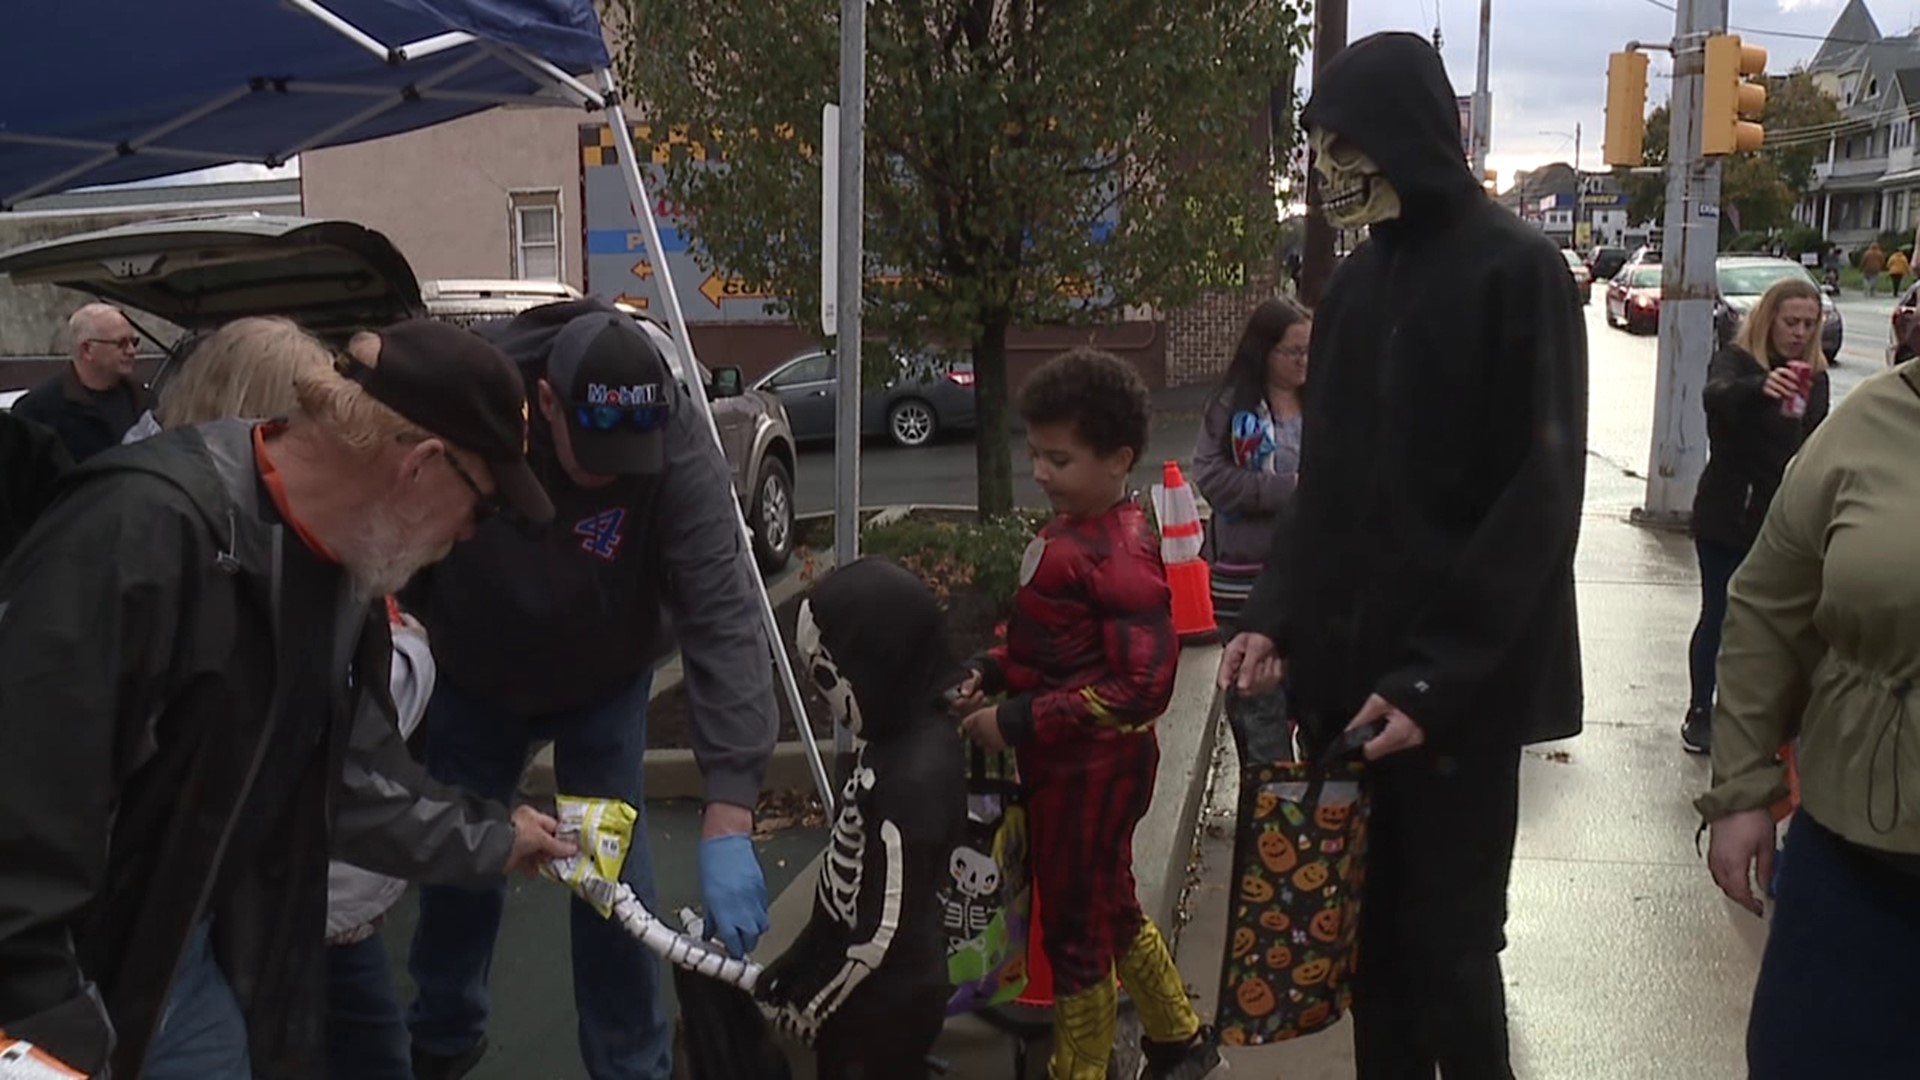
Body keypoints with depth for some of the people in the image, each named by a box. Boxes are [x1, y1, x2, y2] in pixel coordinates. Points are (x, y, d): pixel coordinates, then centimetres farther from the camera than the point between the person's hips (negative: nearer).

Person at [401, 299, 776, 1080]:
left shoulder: (678, 447, -34)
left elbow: (724, 619, -41)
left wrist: (729, 817, -48)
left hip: (607, 682, -1)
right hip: (473, 677, 2)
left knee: (614, 876, -1)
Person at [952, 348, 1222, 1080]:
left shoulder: (1119, 558, -24)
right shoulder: (1071, 530, 4)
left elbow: (1144, 686, -27)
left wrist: (1020, 723, -25)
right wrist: (991, 673, -1)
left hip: (1093, 770, -9)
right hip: (1067, 763, 9)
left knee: (1077, 929, 8)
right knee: (1110, 908, 24)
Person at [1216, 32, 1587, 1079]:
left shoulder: (1517, 271, -9)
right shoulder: (1356, 283, 11)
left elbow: (1537, 498, -13)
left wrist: (1438, 675, -18)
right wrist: (1275, 612, 1)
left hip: (1458, 683, -6)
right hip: (1344, 664, 6)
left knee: (1447, 940, 4)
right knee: (1367, 931, 12)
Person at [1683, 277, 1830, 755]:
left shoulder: (1815, 376, 8)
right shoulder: (1736, 360, -9)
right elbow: (1715, 396, -33)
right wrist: (1761, 386, -54)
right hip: (1727, 516, -4)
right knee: (1718, 615, 3)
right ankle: (1700, 713, 16)